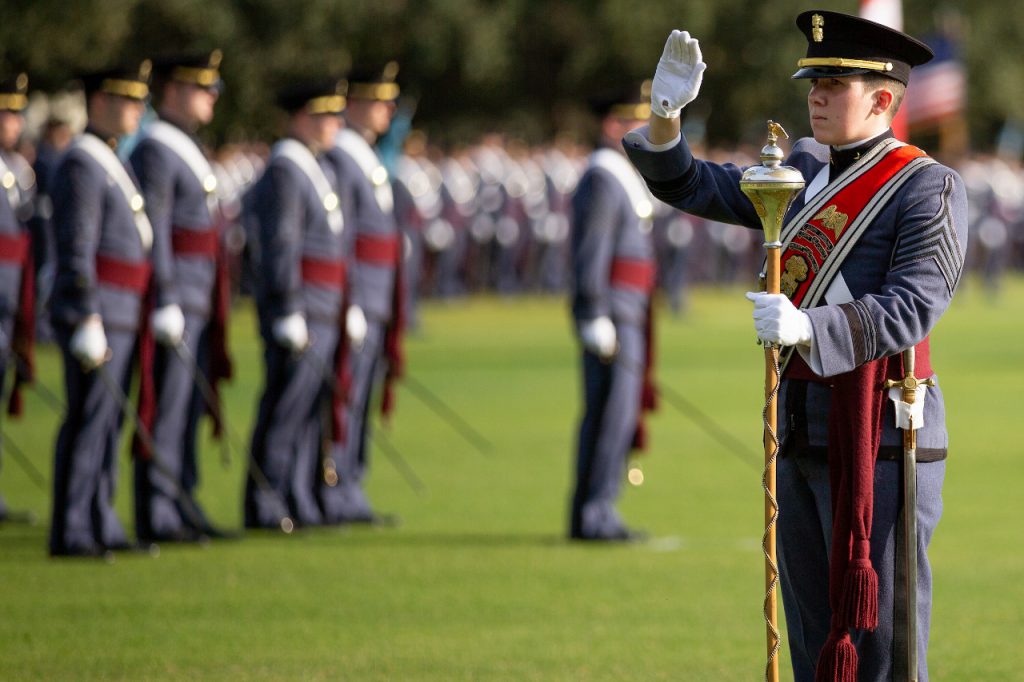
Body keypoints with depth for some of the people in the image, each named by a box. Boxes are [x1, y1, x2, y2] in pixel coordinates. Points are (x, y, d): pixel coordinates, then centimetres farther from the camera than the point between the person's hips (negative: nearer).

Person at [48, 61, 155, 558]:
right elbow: (75, 251, -18)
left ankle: (98, 524, 16)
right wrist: (89, 321, -22)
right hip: (95, 318, -10)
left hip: (118, 318, 10)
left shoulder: (109, 164, 19)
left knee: (105, 423, 11)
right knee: (88, 421, -9)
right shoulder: (81, 166, -12)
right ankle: (70, 534, -8)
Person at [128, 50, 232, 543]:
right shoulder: (154, 151, -13)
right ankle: (155, 518, -5)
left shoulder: (187, 148, 18)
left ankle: (180, 505, 18)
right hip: (172, 299, -10)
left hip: (196, 301, 10)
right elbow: (151, 230, -19)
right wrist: (166, 304, -22)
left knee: (189, 406, 13)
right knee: (165, 408, -7)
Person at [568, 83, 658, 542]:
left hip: (624, 315, 10)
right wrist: (596, 319, -23)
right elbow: (590, 251, -19)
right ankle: (594, 516, -9)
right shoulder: (602, 178, -13)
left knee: (609, 414, 11)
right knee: (611, 413, -10)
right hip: (613, 314, -10)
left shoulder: (619, 177, 19)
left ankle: (593, 515, 14)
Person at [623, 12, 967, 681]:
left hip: (877, 436, -8)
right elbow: (691, 187, 17)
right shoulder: (807, 170, 13)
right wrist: (666, 116, -3)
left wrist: (808, 328, -35)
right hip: (804, 435, 8)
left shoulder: (929, 187, -9)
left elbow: (912, 308, -20)